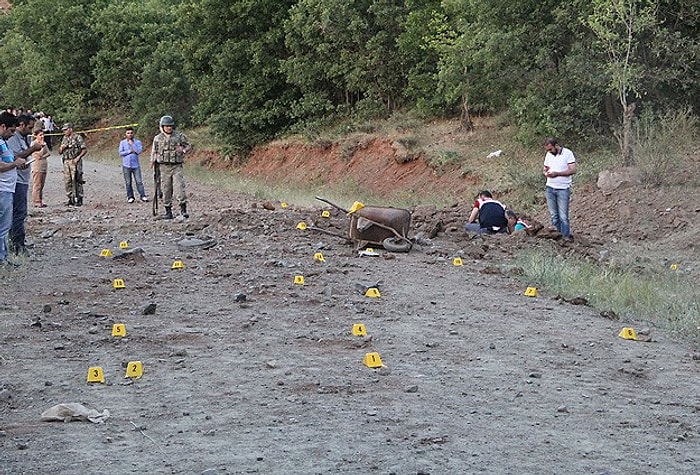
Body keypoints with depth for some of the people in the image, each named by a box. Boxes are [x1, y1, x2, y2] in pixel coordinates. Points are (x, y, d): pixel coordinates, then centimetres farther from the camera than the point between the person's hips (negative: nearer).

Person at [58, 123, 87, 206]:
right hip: (66, 162, 7)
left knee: (76, 181, -8)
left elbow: (85, 149, -7)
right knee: (67, 181, 4)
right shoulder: (64, 139, 17)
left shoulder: (78, 137, -3)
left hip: (75, 162, -7)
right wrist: (61, 148, -1)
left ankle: (79, 200, -4)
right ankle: (71, 199, 12)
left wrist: (78, 157, -17)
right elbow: (60, 152, 21)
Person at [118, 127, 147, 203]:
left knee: (139, 181, -4)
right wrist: (130, 151, -10)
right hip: (126, 165, 1)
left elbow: (139, 151, -12)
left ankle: (142, 196, 1)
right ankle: (130, 197, 12)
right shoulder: (122, 143, 5)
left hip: (136, 165, -1)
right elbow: (120, 153, -4)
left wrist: (132, 144, -9)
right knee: (128, 182, 4)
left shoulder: (138, 142, 3)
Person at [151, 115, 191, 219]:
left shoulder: (179, 136, 3)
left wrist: (183, 150, -14)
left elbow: (189, 146, 8)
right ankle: (168, 212, 9)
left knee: (181, 186, -14)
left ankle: (183, 209, -10)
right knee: (166, 189, 2)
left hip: (177, 166, -1)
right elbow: (154, 152, 15)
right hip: (164, 167, 1)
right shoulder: (158, 139, 7)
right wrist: (153, 162, -2)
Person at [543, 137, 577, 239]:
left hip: (563, 189, -5)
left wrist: (557, 173, -18)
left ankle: (566, 237, 0)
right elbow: (544, 169, 20)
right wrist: (545, 172, -5)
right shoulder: (548, 155, 11)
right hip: (550, 188, 5)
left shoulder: (568, 153, -7)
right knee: (554, 215, 8)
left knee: (563, 216, -6)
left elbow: (573, 170, -12)